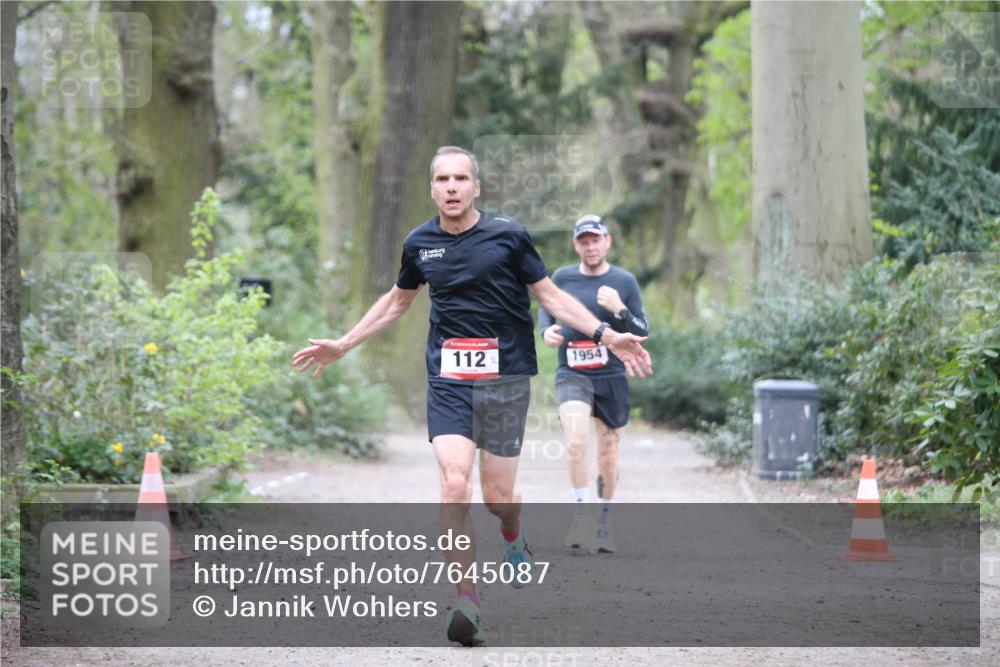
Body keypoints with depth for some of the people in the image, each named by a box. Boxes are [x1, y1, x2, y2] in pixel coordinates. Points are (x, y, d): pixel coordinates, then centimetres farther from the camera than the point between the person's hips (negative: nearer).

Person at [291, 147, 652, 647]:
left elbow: (550, 295, 5)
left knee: (497, 496, 2)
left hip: (506, 380, -1)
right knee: (454, 483, -17)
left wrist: (607, 335, -5)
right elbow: (396, 302, 24)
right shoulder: (419, 244, 6)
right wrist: (342, 346, 27)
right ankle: (466, 601, -14)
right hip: (448, 382, 1)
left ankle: (513, 537, 40)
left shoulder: (508, 235, -3)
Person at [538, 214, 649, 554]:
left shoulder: (624, 281, -1)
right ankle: (581, 512, -11)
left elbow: (642, 334, 0)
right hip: (572, 376, -1)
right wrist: (547, 330, -4)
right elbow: (545, 308, 18)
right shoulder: (562, 278, 1)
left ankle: (604, 520, 27)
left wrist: (619, 311, -18)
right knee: (576, 440, -24)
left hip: (612, 377, 1)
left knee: (608, 455, 8)